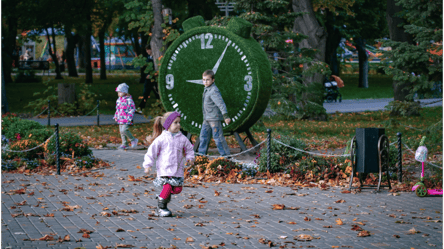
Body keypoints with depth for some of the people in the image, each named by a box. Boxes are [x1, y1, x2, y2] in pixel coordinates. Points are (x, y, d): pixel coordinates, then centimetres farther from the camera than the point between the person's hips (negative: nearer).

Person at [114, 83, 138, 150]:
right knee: (121, 131, 9)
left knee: (124, 130, -20)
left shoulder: (129, 99, -12)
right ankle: (124, 144, 19)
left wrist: (130, 117, -15)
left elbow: (132, 109, -11)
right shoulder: (119, 100, 13)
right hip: (120, 119, 8)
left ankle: (133, 140, -3)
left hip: (126, 119, -8)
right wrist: (116, 116, 18)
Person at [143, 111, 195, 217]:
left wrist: (190, 157, 6)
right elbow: (152, 151, -1)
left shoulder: (182, 138, 6)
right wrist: (148, 165, -3)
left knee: (177, 189, 0)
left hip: (178, 170, 5)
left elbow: (189, 149, 23)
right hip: (164, 169, -5)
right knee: (167, 187, -15)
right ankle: (161, 208, 2)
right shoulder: (161, 139, -5)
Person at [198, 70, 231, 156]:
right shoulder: (207, 90, 12)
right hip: (207, 119, 9)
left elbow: (221, 103, -26)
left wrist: (225, 116, -35)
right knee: (203, 136, 13)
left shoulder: (214, 91, -17)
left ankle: (226, 155, 2)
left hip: (214, 118, -9)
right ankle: (201, 154, 22)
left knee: (218, 137, -5)